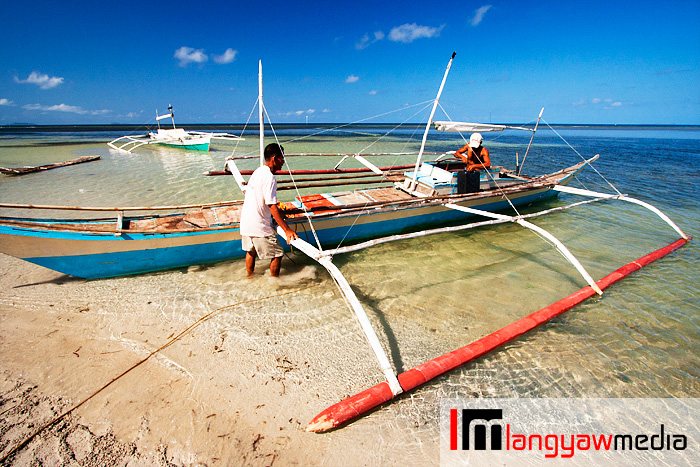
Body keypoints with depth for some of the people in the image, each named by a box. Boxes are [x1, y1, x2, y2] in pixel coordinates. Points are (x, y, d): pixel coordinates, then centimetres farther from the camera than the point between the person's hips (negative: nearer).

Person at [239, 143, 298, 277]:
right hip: (259, 226, -10)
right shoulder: (269, 177, -19)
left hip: (246, 222, 10)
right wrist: (287, 229, -22)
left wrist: (279, 214, 29)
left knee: (251, 251, 25)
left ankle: (250, 278, 42)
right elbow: (272, 207, -23)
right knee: (277, 254, 2)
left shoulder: (258, 171, 11)